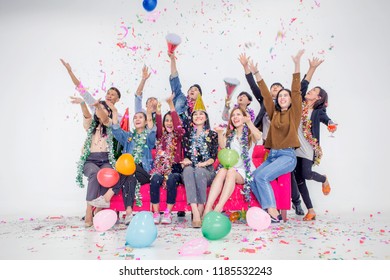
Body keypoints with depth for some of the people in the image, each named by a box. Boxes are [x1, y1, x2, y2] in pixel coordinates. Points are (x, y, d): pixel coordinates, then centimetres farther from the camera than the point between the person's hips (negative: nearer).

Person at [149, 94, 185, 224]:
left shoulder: (179, 136, 10)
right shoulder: (161, 136, 17)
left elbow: (178, 126, -10)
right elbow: (157, 127, -4)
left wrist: (171, 105, -20)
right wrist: (158, 111, -22)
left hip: (174, 168, -2)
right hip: (160, 168, 2)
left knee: (171, 179, -34)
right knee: (155, 178, -30)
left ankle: (168, 212, -25)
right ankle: (156, 213, -25)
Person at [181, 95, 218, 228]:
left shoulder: (212, 134, 14)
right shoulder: (188, 134, 19)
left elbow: (214, 156, 5)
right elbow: (185, 153, 12)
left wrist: (205, 163, -14)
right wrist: (186, 160, -10)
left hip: (206, 170, -1)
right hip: (190, 169, 1)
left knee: (199, 171, -37)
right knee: (188, 169, -36)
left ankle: (200, 211, -33)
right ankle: (195, 213, -47)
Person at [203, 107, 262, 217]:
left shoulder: (249, 134, 10)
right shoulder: (230, 135, 22)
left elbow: (259, 137, -15)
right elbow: (222, 146, 1)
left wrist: (249, 122, -30)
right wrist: (220, 133, -18)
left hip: (244, 170, -2)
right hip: (229, 168, 2)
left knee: (231, 171, -35)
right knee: (222, 171, -32)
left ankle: (218, 208, -46)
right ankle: (207, 208, -46)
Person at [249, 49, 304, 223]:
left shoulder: (294, 112, 2)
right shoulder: (274, 112, 14)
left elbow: (296, 90, -7)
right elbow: (265, 94, 12)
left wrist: (297, 64, -13)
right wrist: (256, 73, 10)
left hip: (287, 156, -5)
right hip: (272, 155, 6)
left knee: (261, 177, -24)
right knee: (253, 178, -13)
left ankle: (274, 213, -14)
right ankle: (270, 211, -6)